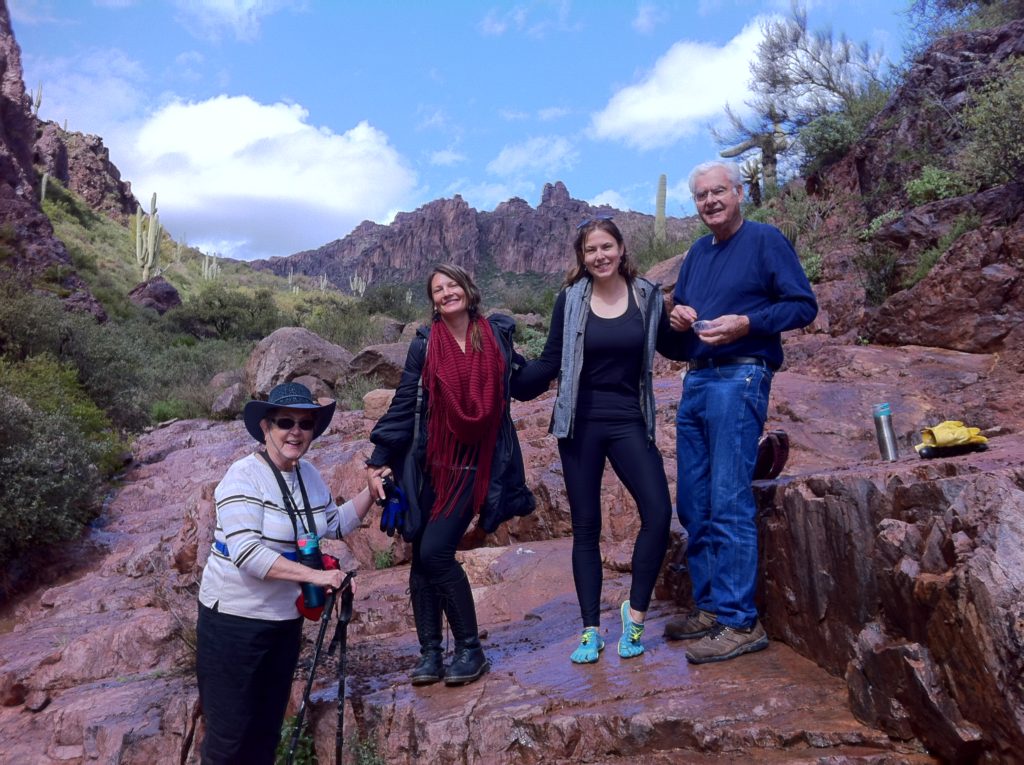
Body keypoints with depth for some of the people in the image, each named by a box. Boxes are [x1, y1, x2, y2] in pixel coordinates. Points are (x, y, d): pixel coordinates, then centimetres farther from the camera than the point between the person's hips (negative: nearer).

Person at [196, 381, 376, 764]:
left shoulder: (309, 474, 4)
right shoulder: (244, 476, -19)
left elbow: (335, 524, 18)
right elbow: (247, 553, -29)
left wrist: (371, 492, 6)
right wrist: (314, 575, -33)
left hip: (285, 618, 7)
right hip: (234, 618, -6)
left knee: (269, 725, 18)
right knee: (230, 731, 4)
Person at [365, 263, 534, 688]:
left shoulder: (497, 334, 3)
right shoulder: (425, 344, 1)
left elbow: (517, 384, 15)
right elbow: (402, 406, 0)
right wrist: (377, 461, -5)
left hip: (474, 465, -2)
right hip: (428, 465, 2)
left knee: (435, 552, -12)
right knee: (421, 557, 2)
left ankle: (470, 649, 6)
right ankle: (430, 652, 18)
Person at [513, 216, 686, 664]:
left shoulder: (647, 296, 3)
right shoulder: (570, 299, 0)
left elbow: (671, 349, 12)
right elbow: (550, 363, 3)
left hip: (629, 421, 1)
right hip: (580, 423, 0)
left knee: (658, 512, -13)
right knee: (585, 526, 5)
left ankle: (635, 611, 9)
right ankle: (590, 631, 17)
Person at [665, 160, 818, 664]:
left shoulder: (766, 240, -1)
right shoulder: (697, 253, 19)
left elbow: (804, 305, -6)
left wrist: (745, 323, -19)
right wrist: (678, 316, 3)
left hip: (738, 380, -7)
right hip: (695, 382, 8)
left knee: (729, 504, -9)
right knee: (693, 506, 9)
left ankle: (739, 622, -1)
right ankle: (709, 607, 20)